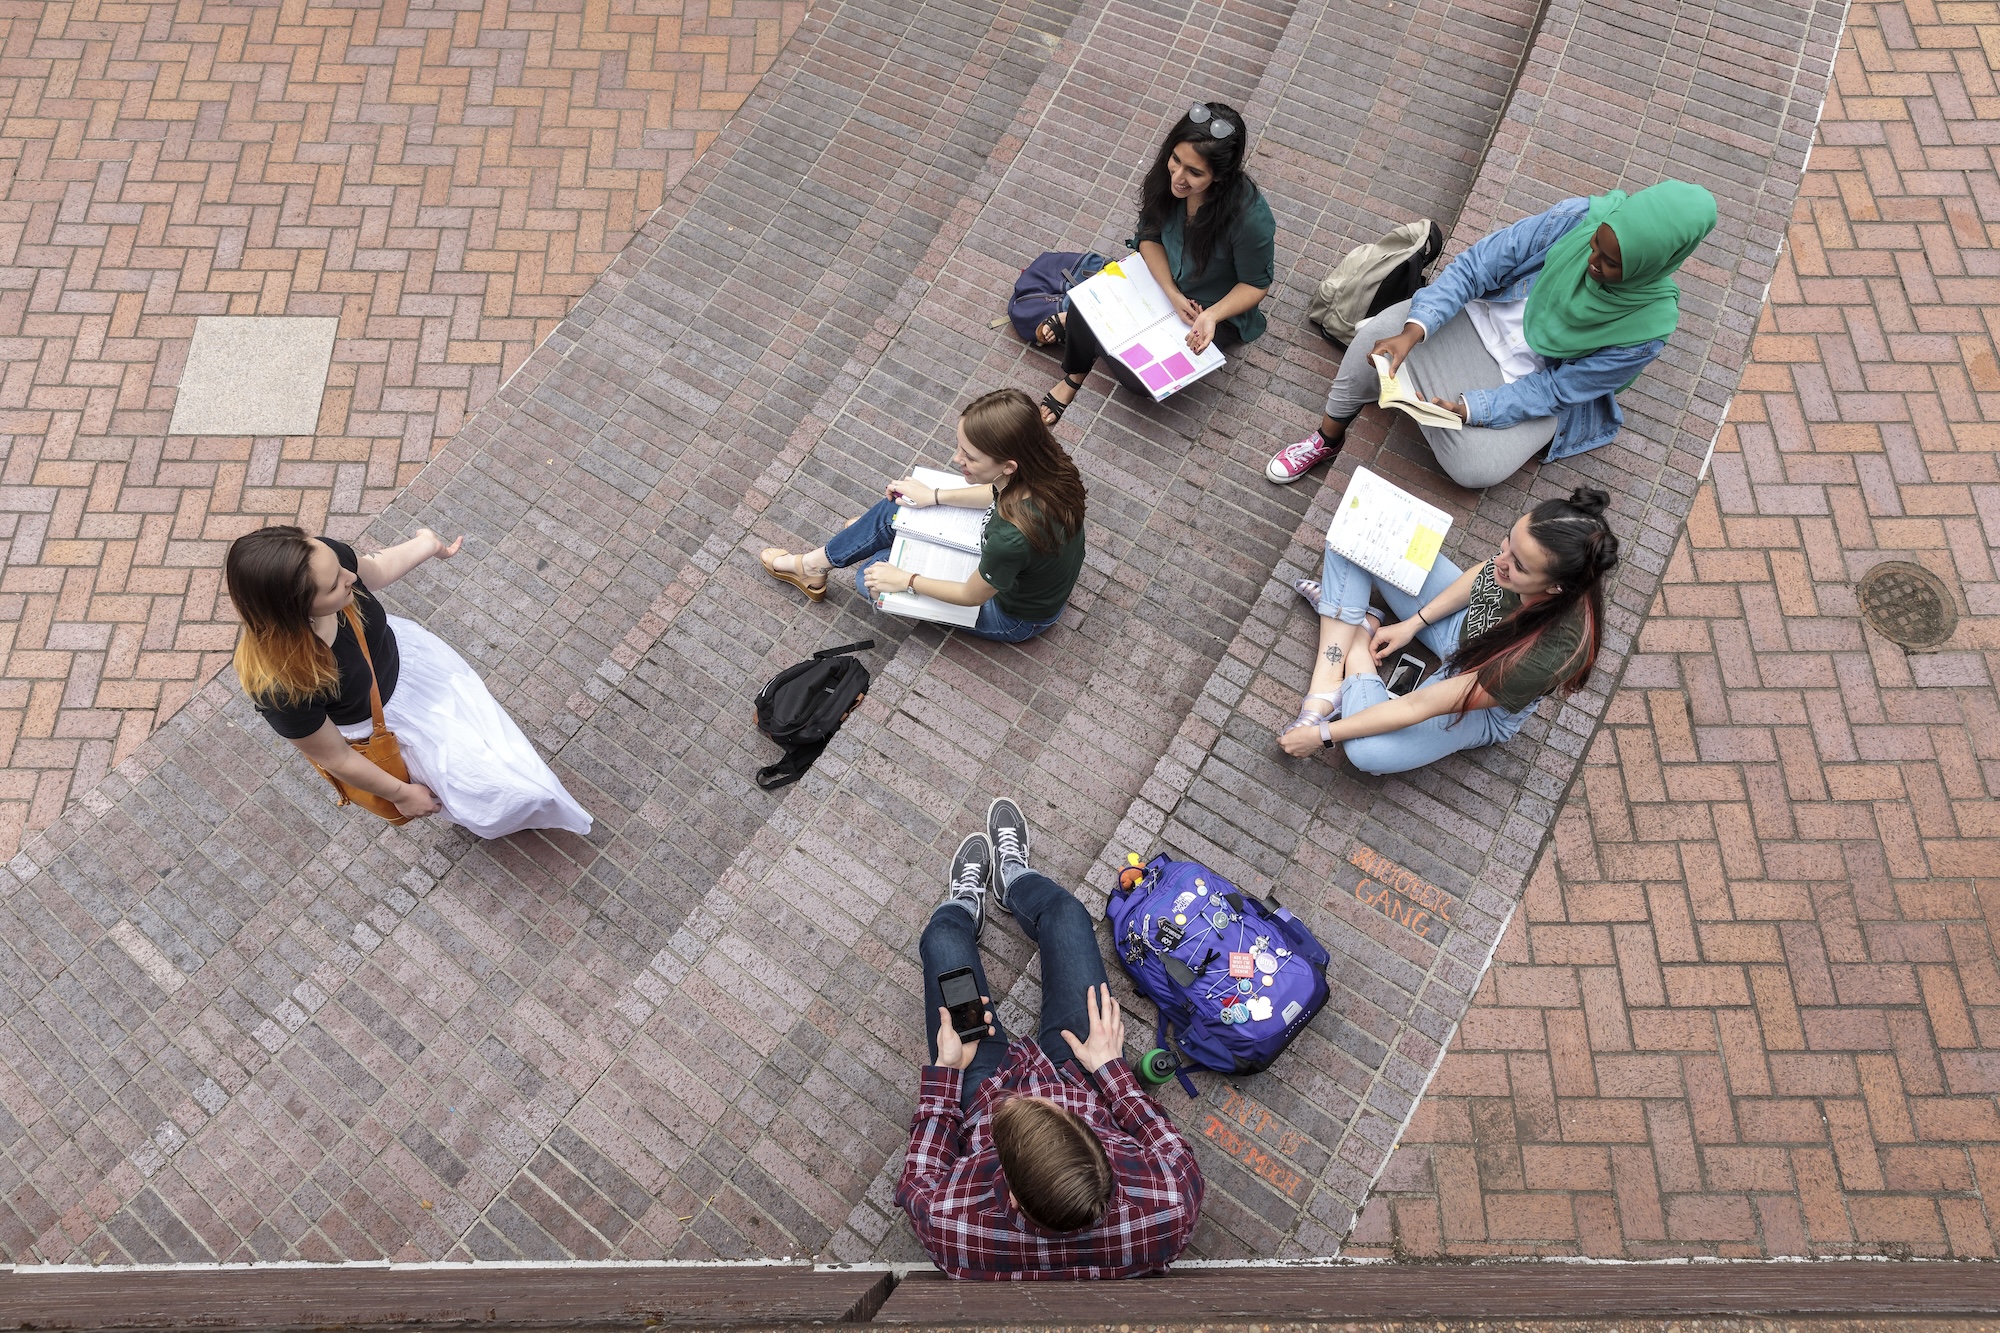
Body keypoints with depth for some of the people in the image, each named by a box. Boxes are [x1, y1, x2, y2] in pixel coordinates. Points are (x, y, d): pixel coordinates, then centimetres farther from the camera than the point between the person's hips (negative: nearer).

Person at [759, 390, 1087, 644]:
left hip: (1014, 617, -6)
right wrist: (934, 496, 1)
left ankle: (809, 567, 33)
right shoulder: (1043, 466, -25)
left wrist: (906, 580, -11)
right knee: (897, 507, 5)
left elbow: (972, 596, -24)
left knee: (874, 576, 0)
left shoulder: (1011, 538, -45)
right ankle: (811, 564, 26)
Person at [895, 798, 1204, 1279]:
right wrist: (1111, 1067, -13)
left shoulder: (957, 1228, -43)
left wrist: (945, 1069, -16)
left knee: (944, 934, 11)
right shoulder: (1169, 1205, -42)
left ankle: (967, 900, 50)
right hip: (1084, 1078, 1)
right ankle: (1014, 876, 46)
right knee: (1065, 911, 9)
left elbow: (917, 1185, -19)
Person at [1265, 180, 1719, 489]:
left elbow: (1556, 389, -19)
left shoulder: (1648, 327, -25)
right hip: (1488, 314, 2)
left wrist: (1470, 409, -31)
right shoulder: (1578, 218, -22)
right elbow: (1478, 264, -20)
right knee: (1378, 339, -24)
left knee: (1475, 468, -27)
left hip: (1537, 382, -1)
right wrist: (1414, 330, -33)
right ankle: (1327, 438, 1)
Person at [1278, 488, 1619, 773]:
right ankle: (1327, 685, -9)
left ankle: (1359, 638, -3)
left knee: (1367, 752, -32)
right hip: (1465, 619, 5)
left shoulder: (1548, 656, -41)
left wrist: (1323, 734, -26)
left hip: (1485, 704, -5)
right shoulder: (1536, 543, -29)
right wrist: (1414, 623, -6)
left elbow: (1419, 706, -33)